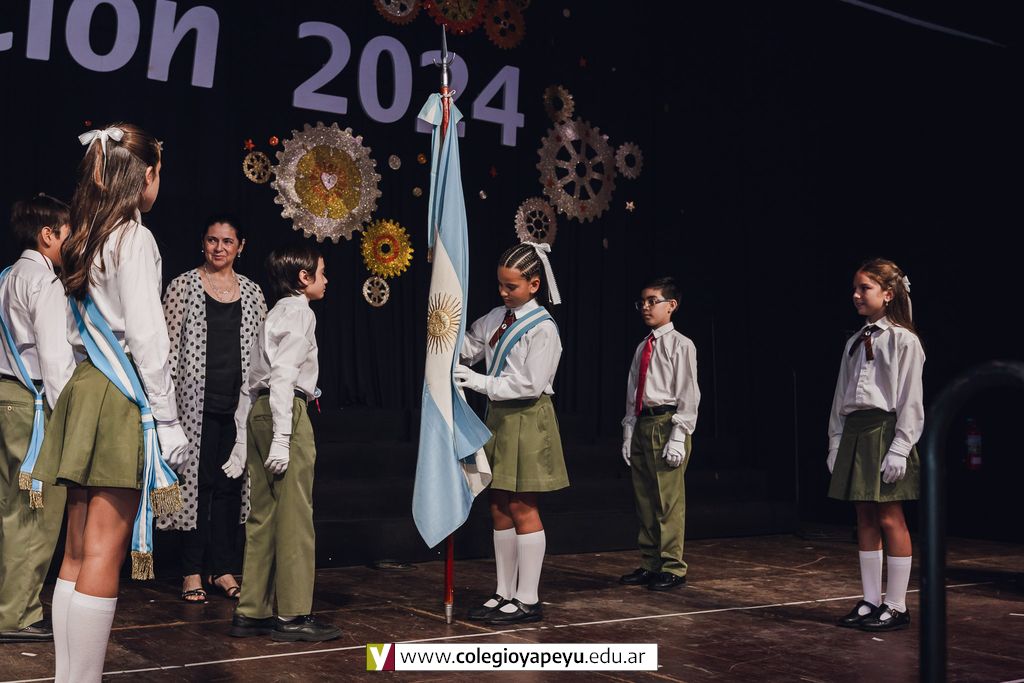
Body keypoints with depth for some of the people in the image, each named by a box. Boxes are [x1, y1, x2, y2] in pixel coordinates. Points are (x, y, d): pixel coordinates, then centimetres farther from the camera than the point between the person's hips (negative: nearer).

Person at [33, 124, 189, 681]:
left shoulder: (84, 240, 15)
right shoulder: (135, 237, -9)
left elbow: (78, 330, 17)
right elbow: (145, 336, -14)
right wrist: (168, 418, -11)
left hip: (84, 387, 8)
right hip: (121, 399, -8)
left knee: (78, 552, 11)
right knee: (104, 556, -6)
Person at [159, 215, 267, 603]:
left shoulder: (252, 292, 11)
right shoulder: (183, 286, 2)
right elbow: (170, 347, -1)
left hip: (240, 403, 3)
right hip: (198, 400, -3)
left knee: (230, 485, 7)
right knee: (198, 481, -1)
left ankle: (221, 568, 17)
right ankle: (192, 572, 9)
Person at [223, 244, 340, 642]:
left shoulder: (275, 315, 23)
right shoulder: (299, 312, -5)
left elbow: (251, 384, 21)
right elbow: (283, 375, -18)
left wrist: (242, 445, 22)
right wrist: (282, 438, -24)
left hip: (258, 413, 9)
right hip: (286, 412, -9)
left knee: (263, 516, 11)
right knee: (293, 516, -5)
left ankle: (252, 613, 15)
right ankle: (292, 616, 0)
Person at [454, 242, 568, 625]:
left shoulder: (542, 328, -13)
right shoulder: (496, 318, 9)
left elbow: (530, 384, -18)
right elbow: (468, 348, 12)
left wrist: (479, 382, -18)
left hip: (526, 420, -7)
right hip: (499, 416, 8)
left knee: (522, 509, -2)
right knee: (499, 509, 10)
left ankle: (528, 600, 7)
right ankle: (505, 594, 20)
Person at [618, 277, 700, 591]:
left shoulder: (680, 345, -5)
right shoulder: (642, 348, 16)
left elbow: (688, 395, -10)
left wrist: (678, 436, -16)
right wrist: (629, 432, 11)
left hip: (667, 422, -8)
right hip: (642, 424, 8)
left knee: (668, 500, -5)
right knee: (644, 499, 11)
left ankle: (672, 568, 4)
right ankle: (650, 565, 20)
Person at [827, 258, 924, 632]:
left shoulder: (903, 340, -6)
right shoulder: (855, 342, 15)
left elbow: (911, 399, -11)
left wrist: (900, 447, -16)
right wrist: (836, 441, 10)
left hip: (886, 430, -7)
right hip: (855, 431, 7)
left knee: (890, 518, -4)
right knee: (866, 519, 9)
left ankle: (896, 606, 4)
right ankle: (871, 601, 15)